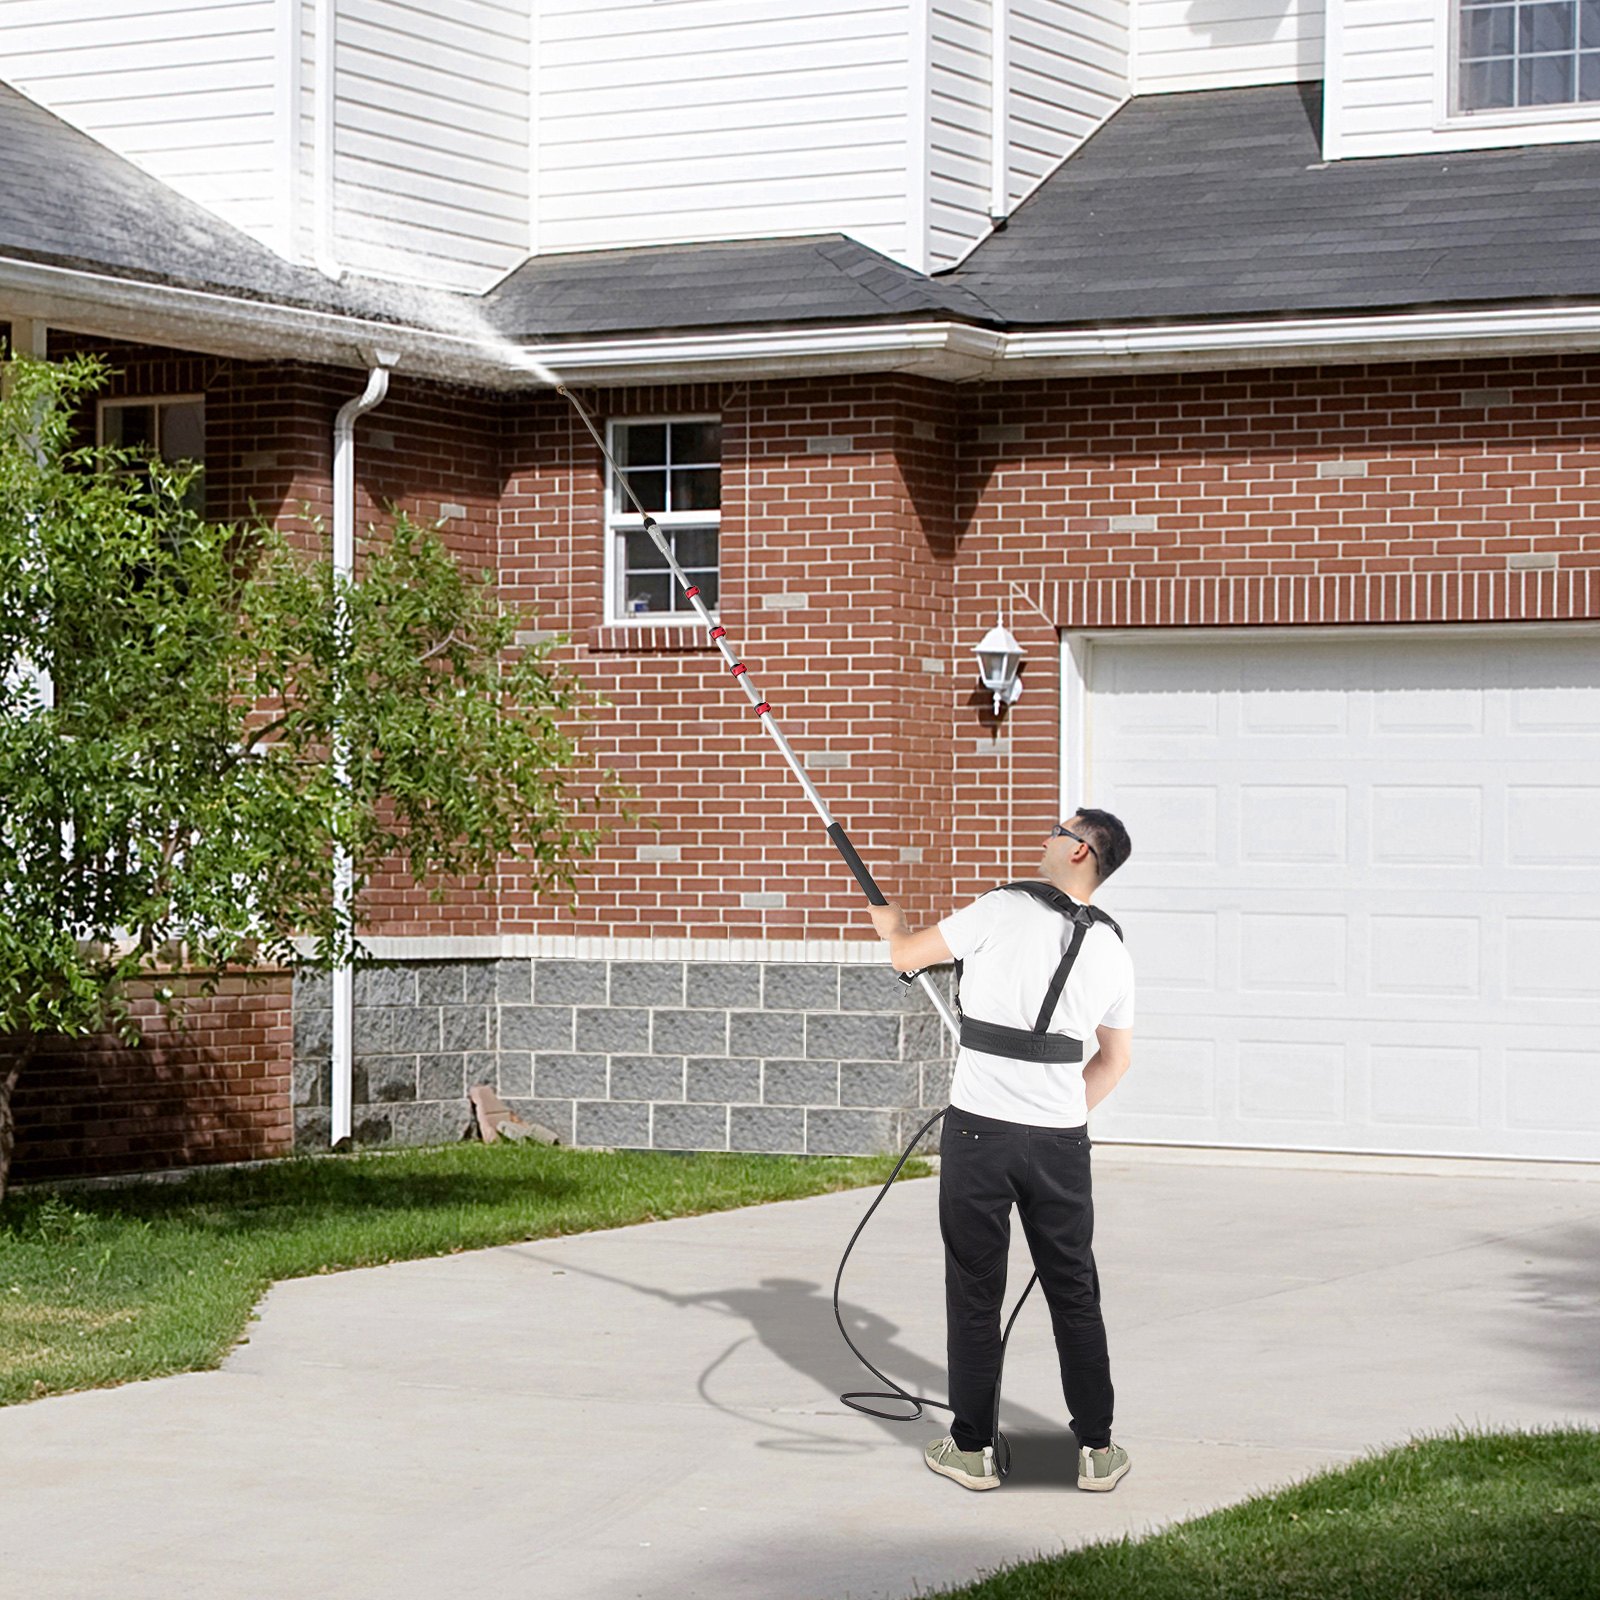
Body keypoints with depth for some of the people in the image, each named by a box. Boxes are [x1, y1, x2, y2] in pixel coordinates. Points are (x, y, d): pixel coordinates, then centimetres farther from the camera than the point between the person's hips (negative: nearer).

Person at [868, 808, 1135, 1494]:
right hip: (1061, 1141, 4)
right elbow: (1115, 1058, 18)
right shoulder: (1112, 948, 7)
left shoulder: (1005, 910, -9)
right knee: (1074, 1294, 12)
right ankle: (1096, 1449, 13)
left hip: (979, 1130, -4)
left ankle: (972, 1448, 10)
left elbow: (907, 956, 1)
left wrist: (890, 923, 23)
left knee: (974, 1295, 5)